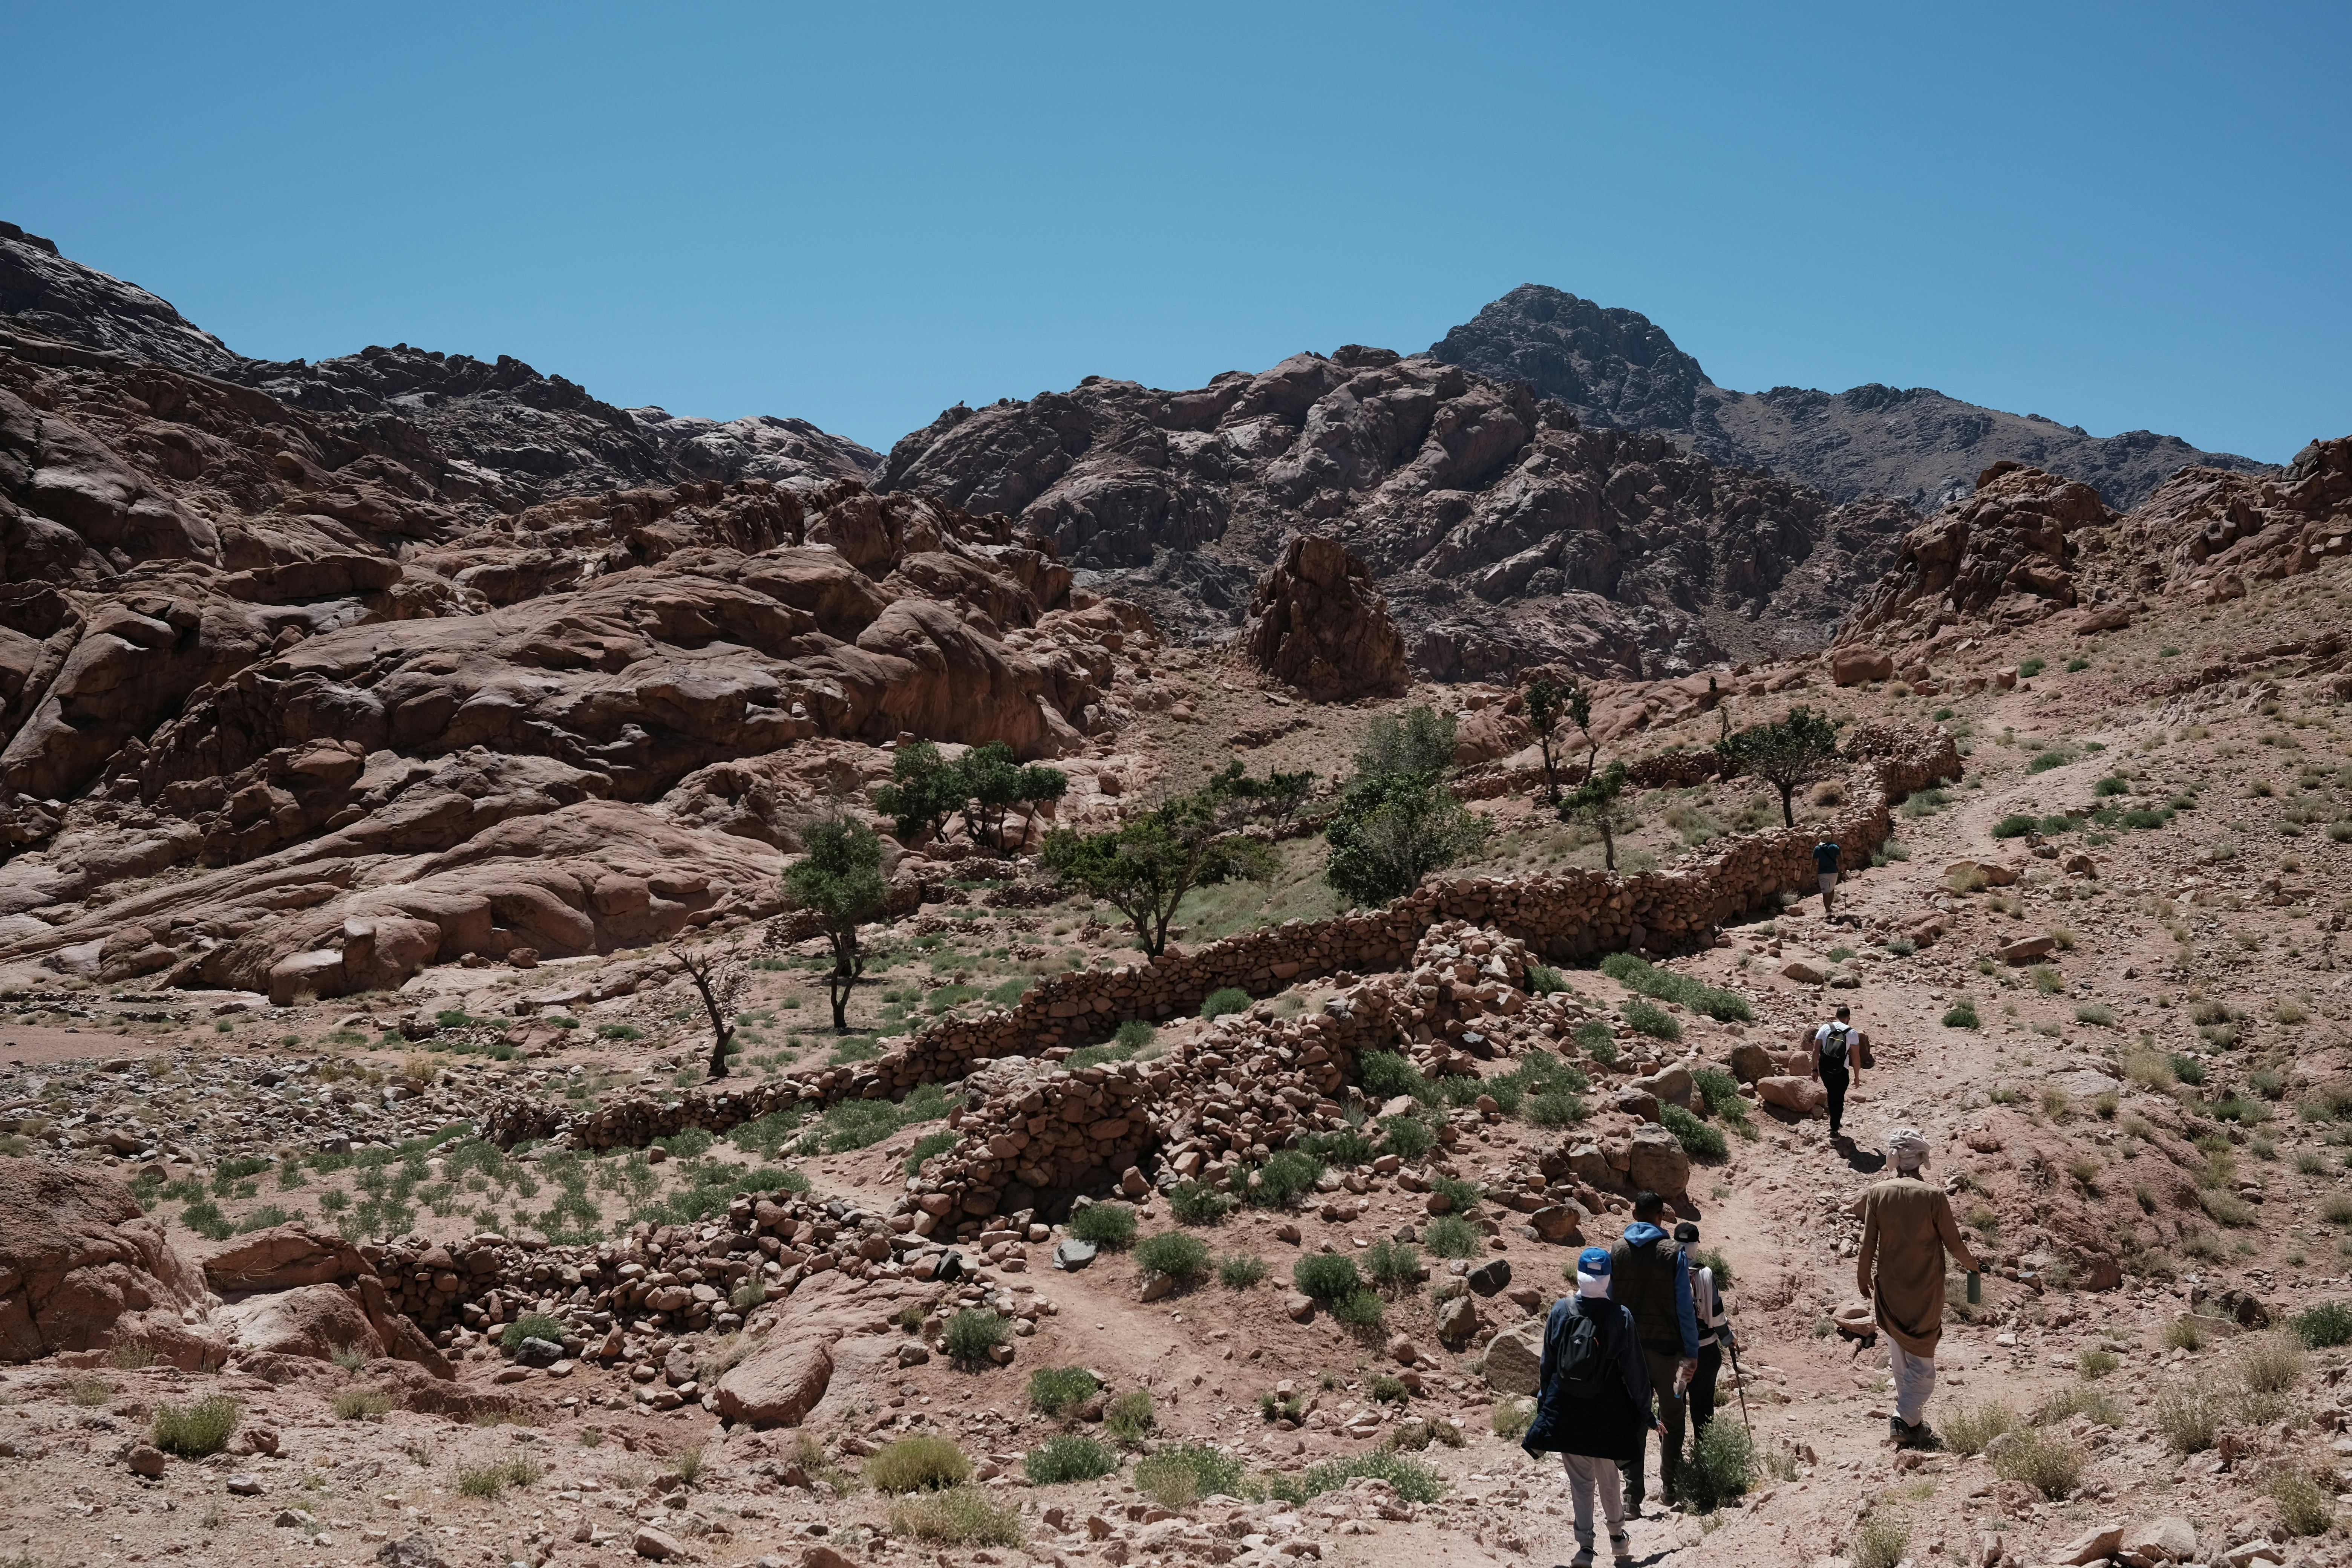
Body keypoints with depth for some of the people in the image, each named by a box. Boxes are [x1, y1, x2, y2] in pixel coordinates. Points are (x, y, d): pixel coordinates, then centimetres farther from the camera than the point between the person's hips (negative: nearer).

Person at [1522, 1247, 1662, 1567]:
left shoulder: (1561, 1311, -10)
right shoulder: (1620, 1317, -15)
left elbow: (1548, 1363, 0)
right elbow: (1634, 1369, -7)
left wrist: (1544, 1401, 12)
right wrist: (1643, 1412, 5)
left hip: (1566, 1413, 0)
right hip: (1607, 1416, 0)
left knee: (1579, 1480, 11)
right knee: (1609, 1478, 19)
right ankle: (1617, 1535, 34)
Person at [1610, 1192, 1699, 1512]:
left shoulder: (1617, 1251, 0)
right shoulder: (1672, 1253, -8)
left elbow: (1609, 1302, 4)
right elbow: (1684, 1307, -7)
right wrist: (1692, 1352, -3)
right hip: (1665, 1345, -2)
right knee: (1671, 1414, 16)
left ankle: (1632, 1496, -3)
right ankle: (1669, 1486, 22)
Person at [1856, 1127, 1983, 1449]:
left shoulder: (1877, 1194, -8)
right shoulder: (1933, 1196, -15)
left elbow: (1868, 1244, -4)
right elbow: (1953, 1242, -5)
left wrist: (1863, 1277, 13)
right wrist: (1971, 1264, 15)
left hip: (1889, 1289, 3)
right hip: (1926, 1290, -3)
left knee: (1901, 1356, 17)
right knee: (1922, 1357, 7)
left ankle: (1913, 1419, 24)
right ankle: (1906, 1419, -7)